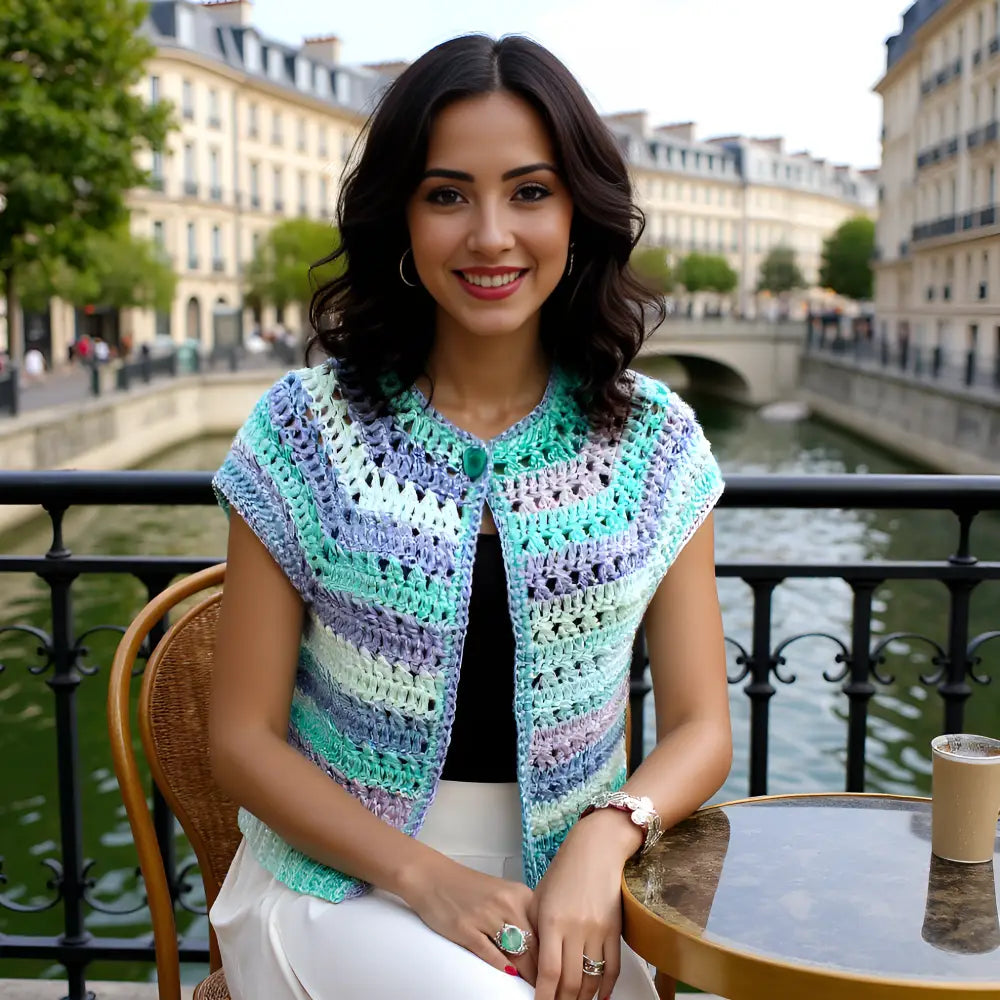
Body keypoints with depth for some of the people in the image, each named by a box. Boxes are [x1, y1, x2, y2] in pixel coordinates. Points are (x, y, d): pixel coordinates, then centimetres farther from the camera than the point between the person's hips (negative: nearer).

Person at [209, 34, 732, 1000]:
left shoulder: (652, 442, 1)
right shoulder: (308, 430, -4)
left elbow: (699, 725, 4)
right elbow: (244, 737, -2)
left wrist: (605, 836, -16)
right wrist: (428, 878, -15)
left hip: (564, 887, 2)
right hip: (343, 874, -2)